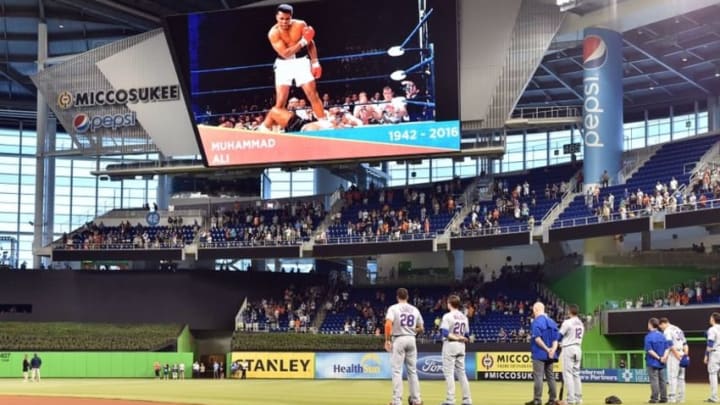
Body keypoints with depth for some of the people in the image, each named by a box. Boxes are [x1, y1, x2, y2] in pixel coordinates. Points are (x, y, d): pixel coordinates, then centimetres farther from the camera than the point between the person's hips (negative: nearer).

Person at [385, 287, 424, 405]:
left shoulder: (393, 308, -5)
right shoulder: (415, 310, 9)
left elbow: (388, 324, -19)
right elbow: (421, 328, 12)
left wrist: (387, 340, -13)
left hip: (398, 339, -4)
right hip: (411, 339, 4)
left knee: (397, 371, -3)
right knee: (412, 370, 13)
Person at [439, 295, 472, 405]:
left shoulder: (447, 316, -9)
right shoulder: (464, 317, 11)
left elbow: (445, 332, -19)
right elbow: (466, 335, 11)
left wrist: (454, 337, -14)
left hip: (450, 345, -6)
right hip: (461, 346, 6)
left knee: (449, 372, -4)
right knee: (461, 372, 10)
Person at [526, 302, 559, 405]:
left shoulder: (536, 322, -9)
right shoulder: (552, 322, 13)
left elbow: (537, 338, -20)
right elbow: (556, 338, 6)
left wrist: (547, 349, -16)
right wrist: (553, 349, -8)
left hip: (539, 354, -7)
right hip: (550, 355, 7)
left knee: (538, 376, -7)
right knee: (550, 376, 10)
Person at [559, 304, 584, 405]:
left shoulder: (567, 322, -12)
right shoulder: (581, 323, 12)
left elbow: (559, 335, -9)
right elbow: (579, 336, 14)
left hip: (568, 348, -7)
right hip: (578, 348, 7)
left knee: (568, 374, -6)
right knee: (576, 373, 13)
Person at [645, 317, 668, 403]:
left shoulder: (648, 336, -12)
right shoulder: (662, 336, 6)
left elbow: (649, 350, -18)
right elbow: (666, 348, 2)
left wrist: (658, 358, -14)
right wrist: (664, 357, -10)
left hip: (652, 362, -6)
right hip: (661, 364, 6)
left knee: (654, 380, -3)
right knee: (662, 380, 10)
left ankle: (655, 398, -4)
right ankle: (663, 398, 12)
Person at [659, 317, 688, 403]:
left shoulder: (667, 331, -6)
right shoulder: (679, 329, 20)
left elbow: (671, 345, -18)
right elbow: (685, 344, 16)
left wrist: (678, 356, -19)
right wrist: (685, 355, 9)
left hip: (673, 355, -8)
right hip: (682, 354, 8)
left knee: (672, 376, -7)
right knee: (681, 377, 10)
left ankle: (672, 397, -10)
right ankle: (681, 397, 11)